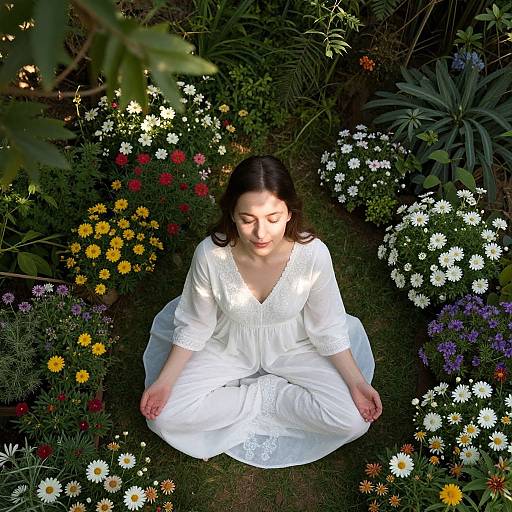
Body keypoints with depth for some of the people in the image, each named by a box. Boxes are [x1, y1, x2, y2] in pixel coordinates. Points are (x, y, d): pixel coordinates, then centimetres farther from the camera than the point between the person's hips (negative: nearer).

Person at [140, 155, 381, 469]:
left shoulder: (314, 254, -29)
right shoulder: (210, 255, -29)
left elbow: (327, 327, -12)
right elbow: (195, 325, -11)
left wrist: (357, 382, -15)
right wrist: (164, 381, -15)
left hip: (293, 348, 0)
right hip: (227, 348, 0)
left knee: (354, 419, -15)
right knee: (165, 416, -15)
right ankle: (268, 394, -2)